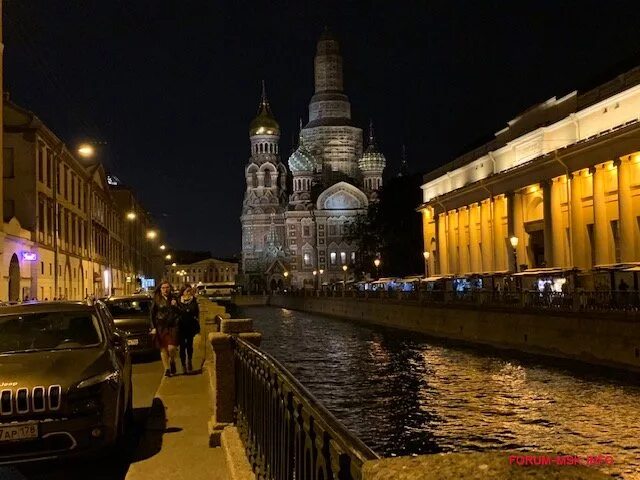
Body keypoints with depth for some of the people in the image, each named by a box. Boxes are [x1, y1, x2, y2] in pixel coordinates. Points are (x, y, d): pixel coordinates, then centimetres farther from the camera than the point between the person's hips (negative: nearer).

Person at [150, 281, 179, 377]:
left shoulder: (174, 299, 5)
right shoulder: (157, 300, 3)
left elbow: (179, 313, 8)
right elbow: (152, 314, 6)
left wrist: (175, 306, -11)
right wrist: (154, 327, 0)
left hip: (172, 326, -1)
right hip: (160, 327, 1)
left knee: (171, 348, -11)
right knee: (163, 349, 3)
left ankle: (172, 362, 18)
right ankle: (167, 369, 12)